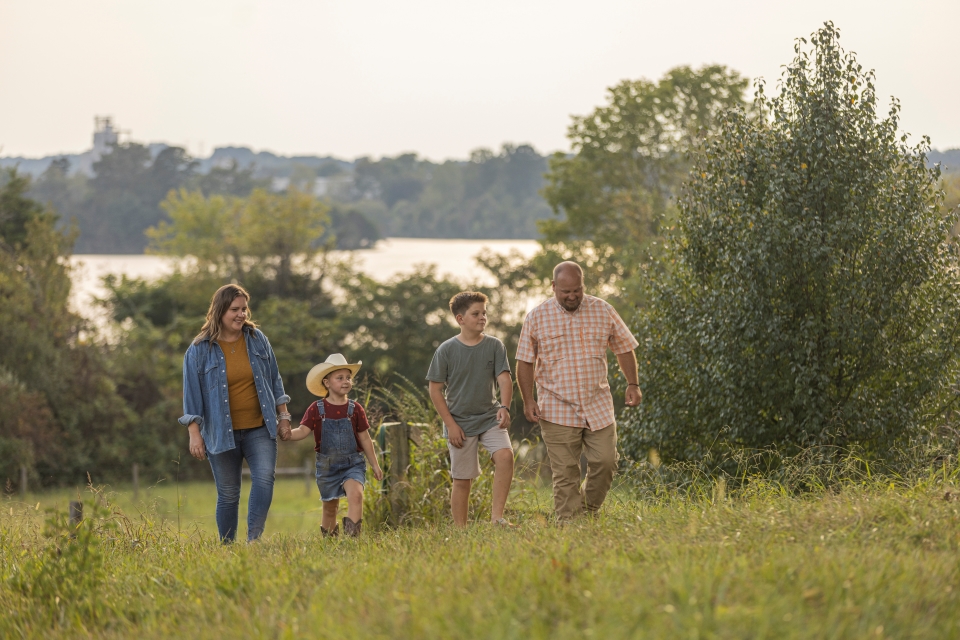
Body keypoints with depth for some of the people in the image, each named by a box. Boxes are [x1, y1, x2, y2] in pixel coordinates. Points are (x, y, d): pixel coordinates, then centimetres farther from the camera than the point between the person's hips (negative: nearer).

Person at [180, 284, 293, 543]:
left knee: (264, 478, -19)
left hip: (259, 429, 2)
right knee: (228, 494, 3)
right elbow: (192, 395, -2)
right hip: (222, 433, -2)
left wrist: (283, 416, 12)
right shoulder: (199, 349, -3)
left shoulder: (257, 339, 6)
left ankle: (254, 539, -19)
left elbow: (274, 379, 14)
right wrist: (194, 434, -7)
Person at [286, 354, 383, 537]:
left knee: (355, 494, -26)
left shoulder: (355, 409, -1)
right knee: (330, 508, 11)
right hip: (327, 465, 1)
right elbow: (303, 431, -11)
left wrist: (375, 465, 10)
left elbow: (365, 439, 6)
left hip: (353, 463, -1)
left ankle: (352, 535, -28)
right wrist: (288, 434, -33)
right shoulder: (316, 409, -4)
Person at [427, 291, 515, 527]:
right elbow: (435, 390, -2)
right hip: (460, 422, -1)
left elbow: (504, 379, -7)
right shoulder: (446, 350, -5)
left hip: (490, 417, 1)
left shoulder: (494, 346, 0)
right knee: (462, 479, 2)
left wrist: (504, 407, -26)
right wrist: (450, 424, -7)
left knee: (505, 454, -23)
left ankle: (497, 516, -17)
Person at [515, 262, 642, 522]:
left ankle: (589, 512, 19)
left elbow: (624, 348, 13)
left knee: (605, 462, -4)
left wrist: (632, 384, 6)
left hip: (598, 407, 2)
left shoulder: (603, 311, 3)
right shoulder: (537, 317, -1)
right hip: (558, 411, -2)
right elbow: (525, 361, 3)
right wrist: (528, 400, -4)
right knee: (565, 475, -2)